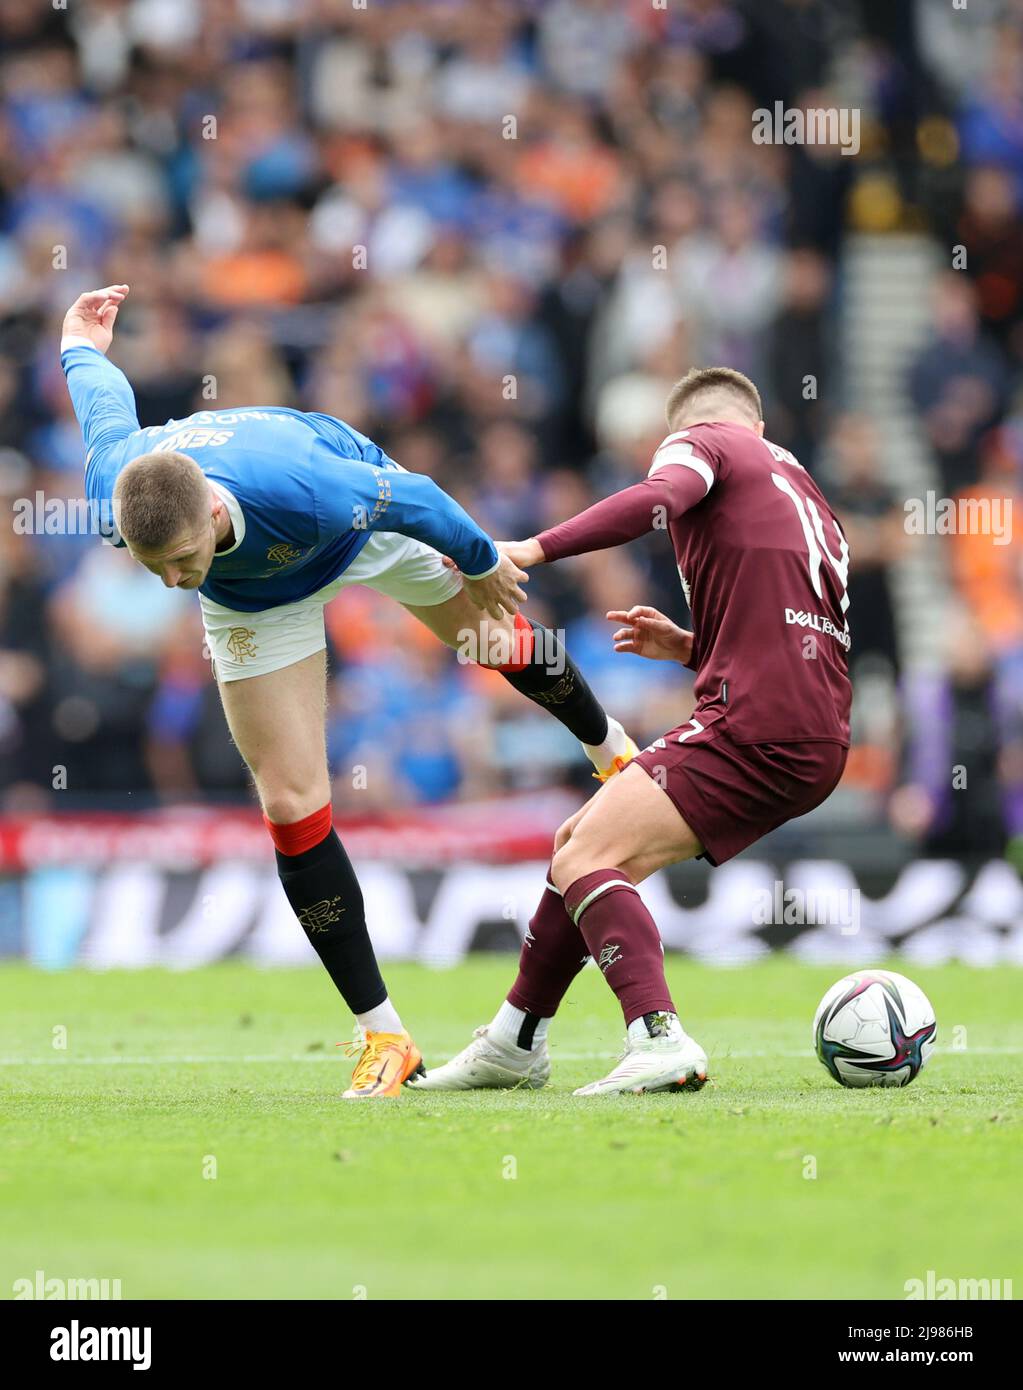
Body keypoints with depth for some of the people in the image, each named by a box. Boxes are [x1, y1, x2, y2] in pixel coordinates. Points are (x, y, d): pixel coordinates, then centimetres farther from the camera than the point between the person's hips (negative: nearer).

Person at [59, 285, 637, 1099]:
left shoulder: (306, 485, -50)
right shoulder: (114, 492, -38)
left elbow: (414, 496, -29)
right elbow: (103, 391, -14)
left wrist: (481, 563, -9)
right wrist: (80, 341, 9)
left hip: (370, 523, -2)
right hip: (256, 598, 2)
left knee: (495, 636, 24)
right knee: (291, 802, -6)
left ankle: (612, 750, 61)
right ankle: (384, 1038, 3)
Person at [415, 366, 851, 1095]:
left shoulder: (700, 440, 8)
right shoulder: (805, 494, 32)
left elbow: (659, 497, -18)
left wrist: (535, 549, -25)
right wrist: (691, 646, 26)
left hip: (754, 726, -9)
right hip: (817, 741, 9)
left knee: (585, 863, -16)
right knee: (584, 842, 18)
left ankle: (659, 1039, -34)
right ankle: (516, 1043, 25)